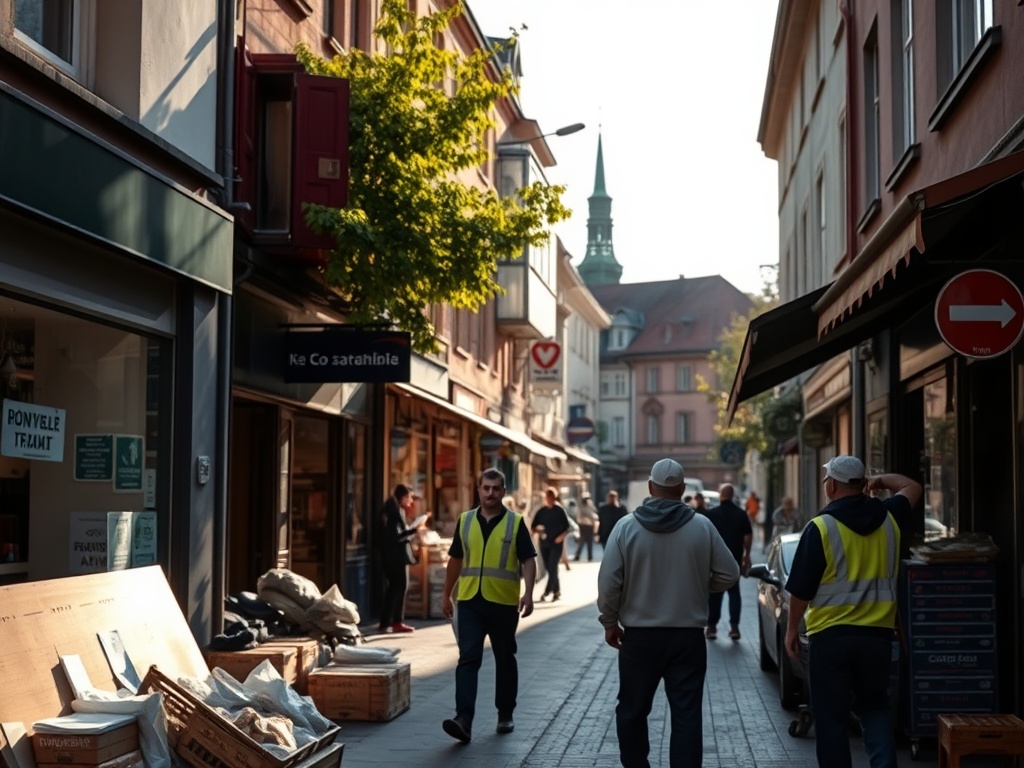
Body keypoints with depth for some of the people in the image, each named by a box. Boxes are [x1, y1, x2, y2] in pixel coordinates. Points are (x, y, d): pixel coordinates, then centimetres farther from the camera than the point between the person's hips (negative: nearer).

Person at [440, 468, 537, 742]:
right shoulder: (465, 521, 7)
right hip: (469, 601, 1)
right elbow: (455, 560, 14)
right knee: (468, 659, -8)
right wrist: (447, 595, 16)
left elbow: (528, 560, -5)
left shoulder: (516, 522, -2)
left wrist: (528, 593, -19)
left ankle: (505, 715, 26)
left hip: (504, 603, -1)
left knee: (504, 660, 11)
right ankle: (464, 719, -15)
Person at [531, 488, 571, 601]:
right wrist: (537, 529, -13)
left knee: (552, 568, -11)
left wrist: (561, 536, -16)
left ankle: (547, 592, -14)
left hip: (556, 544, -4)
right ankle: (557, 591, 20)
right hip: (544, 543, 4)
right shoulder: (541, 511, 6)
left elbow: (567, 528, 0)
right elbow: (533, 527, 8)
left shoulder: (560, 511, -2)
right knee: (549, 568, 8)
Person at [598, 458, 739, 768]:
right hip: (688, 637, 0)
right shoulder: (702, 526, -4)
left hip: (639, 637, 0)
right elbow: (729, 574, 1)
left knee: (632, 710, 16)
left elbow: (608, 581, -9)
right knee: (687, 714, 2)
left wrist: (610, 622, 5)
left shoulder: (627, 526, -7)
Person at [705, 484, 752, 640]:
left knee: (714, 593, 8)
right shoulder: (741, 514, 0)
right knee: (734, 592, 8)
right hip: (735, 558, 1)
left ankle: (712, 626, 10)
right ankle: (734, 626, 0)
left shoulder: (712, 514, -5)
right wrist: (746, 554, 10)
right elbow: (748, 536, 0)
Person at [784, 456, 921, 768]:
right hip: (877, 634, 4)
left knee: (830, 718, 5)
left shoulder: (820, 528, -11)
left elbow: (801, 589, -7)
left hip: (830, 637, -4)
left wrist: (791, 629, 5)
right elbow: (912, 488, 25)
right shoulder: (888, 518, 3)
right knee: (874, 708, 17)